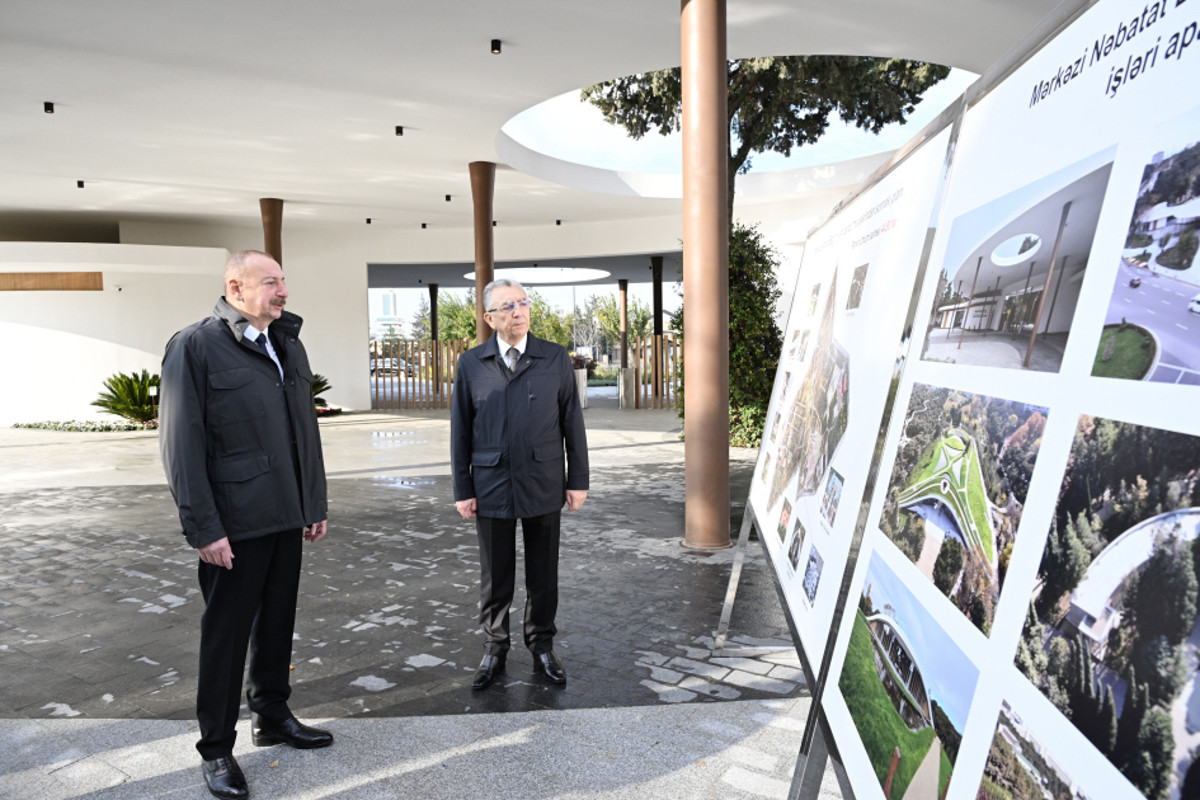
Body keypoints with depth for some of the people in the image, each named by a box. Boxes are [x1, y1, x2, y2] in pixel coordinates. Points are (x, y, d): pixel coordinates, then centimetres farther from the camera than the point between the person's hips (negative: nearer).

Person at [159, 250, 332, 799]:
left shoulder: (288, 345, 11)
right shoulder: (195, 346, -10)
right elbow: (182, 444, -13)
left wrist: (315, 504, 13)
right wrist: (203, 527, -16)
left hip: (286, 516, 6)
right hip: (234, 523, -6)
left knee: (278, 621, 17)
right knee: (226, 632, 6)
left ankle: (273, 716, 35)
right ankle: (216, 749, 21)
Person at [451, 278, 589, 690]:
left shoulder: (556, 358, 1)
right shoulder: (471, 364, 2)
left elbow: (572, 421, 2)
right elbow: (460, 430, 3)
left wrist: (578, 480, 0)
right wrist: (462, 489, 0)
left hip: (543, 486, 0)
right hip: (492, 487, 0)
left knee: (543, 574, 10)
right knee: (495, 576, 9)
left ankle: (542, 647, 27)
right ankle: (494, 650, 25)